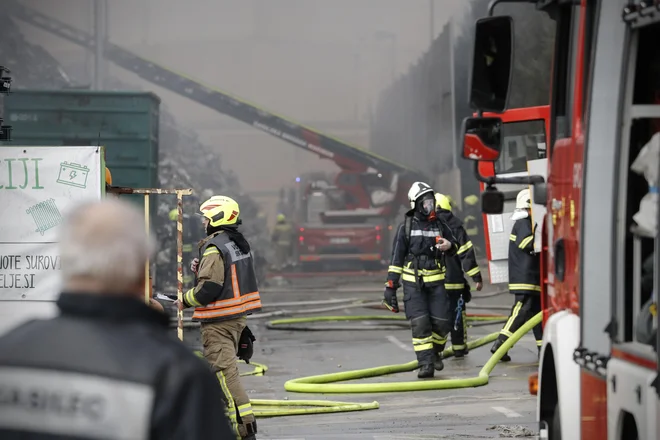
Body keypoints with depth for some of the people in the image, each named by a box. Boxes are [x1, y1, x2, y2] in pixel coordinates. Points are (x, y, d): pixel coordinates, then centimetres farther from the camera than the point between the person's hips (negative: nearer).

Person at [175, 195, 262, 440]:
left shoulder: (214, 249, -17)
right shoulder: (240, 244, 12)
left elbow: (209, 289, -22)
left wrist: (185, 301, -5)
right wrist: (201, 271, 9)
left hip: (219, 321, -10)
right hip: (238, 317, 10)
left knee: (224, 372, -9)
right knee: (216, 372, 18)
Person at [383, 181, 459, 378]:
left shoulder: (440, 225, 8)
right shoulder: (406, 227, 0)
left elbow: (455, 248, 21)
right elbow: (396, 257, 0)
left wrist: (449, 246, -6)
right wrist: (391, 285, -4)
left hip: (436, 281, 3)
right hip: (413, 282, -3)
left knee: (441, 322, -2)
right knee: (419, 323, -10)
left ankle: (435, 352, 25)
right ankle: (425, 363, -8)